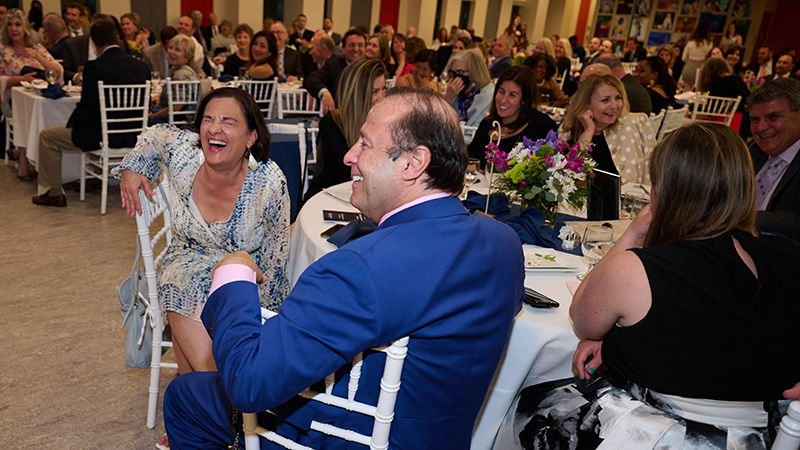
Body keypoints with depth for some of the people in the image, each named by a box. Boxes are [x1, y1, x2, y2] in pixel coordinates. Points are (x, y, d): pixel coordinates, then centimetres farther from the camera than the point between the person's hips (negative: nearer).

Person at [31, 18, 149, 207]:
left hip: (102, 137, -7)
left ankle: (53, 193, 19)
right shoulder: (142, 67, -1)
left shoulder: (94, 67, -17)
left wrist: (70, 125, 5)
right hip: (132, 137, 7)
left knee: (47, 136, 15)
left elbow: (86, 108, -16)